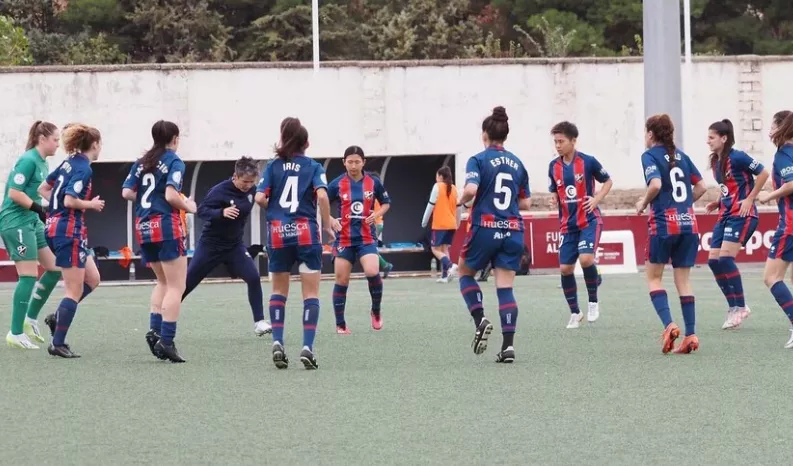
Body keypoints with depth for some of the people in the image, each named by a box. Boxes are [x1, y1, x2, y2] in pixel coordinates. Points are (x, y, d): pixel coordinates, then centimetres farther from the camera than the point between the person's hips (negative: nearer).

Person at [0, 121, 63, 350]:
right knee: (29, 276, -9)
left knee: (55, 268, 8)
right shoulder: (28, 160, -15)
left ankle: (31, 318, 18)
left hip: (32, 222, 9)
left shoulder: (42, 163, 12)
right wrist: (41, 210, -18)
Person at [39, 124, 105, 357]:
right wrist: (91, 204, -7)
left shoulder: (69, 163, 11)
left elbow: (43, 189, 18)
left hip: (55, 227, 9)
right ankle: (58, 344, -2)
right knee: (75, 290, -3)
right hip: (70, 230, -9)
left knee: (92, 279, 17)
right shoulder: (84, 169, -14)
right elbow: (70, 201, -22)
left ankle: (58, 318, 12)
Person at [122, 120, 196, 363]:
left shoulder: (142, 162, 12)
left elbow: (127, 192, 4)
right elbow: (171, 195, -18)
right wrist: (189, 207, -1)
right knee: (176, 286, -3)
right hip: (166, 226, -7)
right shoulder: (174, 162, -6)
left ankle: (154, 329, 8)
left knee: (163, 282, 22)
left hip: (143, 226, 7)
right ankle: (166, 341, -11)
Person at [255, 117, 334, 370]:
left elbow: (260, 198, -4)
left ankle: (277, 341, 3)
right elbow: (322, 195, -14)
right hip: (305, 232, -2)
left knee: (279, 290, 17)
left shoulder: (273, 166, 6)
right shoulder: (313, 167, 2)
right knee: (311, 292, 1)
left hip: (278, 232, 2)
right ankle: (307, 347, -11)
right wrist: (327, 225, -3)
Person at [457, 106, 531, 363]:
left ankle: (480, 319, -2)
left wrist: (462, 200, 0)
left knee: (465, 272, 20)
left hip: (485, 228, -4)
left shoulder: (478, 160, -4)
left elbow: (471, 190, -21)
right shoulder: (517, 164, 11)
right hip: (513, 231, 4)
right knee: (505, 287, 3)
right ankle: (508, 344, -8)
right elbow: (525, 203, 12)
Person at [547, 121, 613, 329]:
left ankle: (593, 301, -1)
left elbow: (608, 181, 5)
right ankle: (575, 313, 16)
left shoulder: (588, 162, -8)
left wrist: (597, 199, -10)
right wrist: (554, 199, -6)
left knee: (586, 258, -24)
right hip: (567, 224, 5)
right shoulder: (554, 166, 4)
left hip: (589, 220, -5)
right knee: (565, 268, -1)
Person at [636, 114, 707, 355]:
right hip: (688, 223, 5)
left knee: (654, 277, 8)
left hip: (664, 222, -5)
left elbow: (656, 184, -20)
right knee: (683, 280, 8)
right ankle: (690, 335, 2)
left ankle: (669, 325, -12)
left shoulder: (650, 156, -4)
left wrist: (643, 203, -4)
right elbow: (701, 186, 14)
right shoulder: (681, 156, 14)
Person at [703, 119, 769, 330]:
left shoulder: (736, 158, -14)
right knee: (713, 260, 2)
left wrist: (749, 200, -15)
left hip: (741, 214, -9)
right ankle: (734, 307, 10)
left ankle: (740, 307, -7)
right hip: (726, 214, 9)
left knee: (725, 257, -18)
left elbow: (763, 173, -14)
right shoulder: (716, 162, 12)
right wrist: (718, 203, 8)